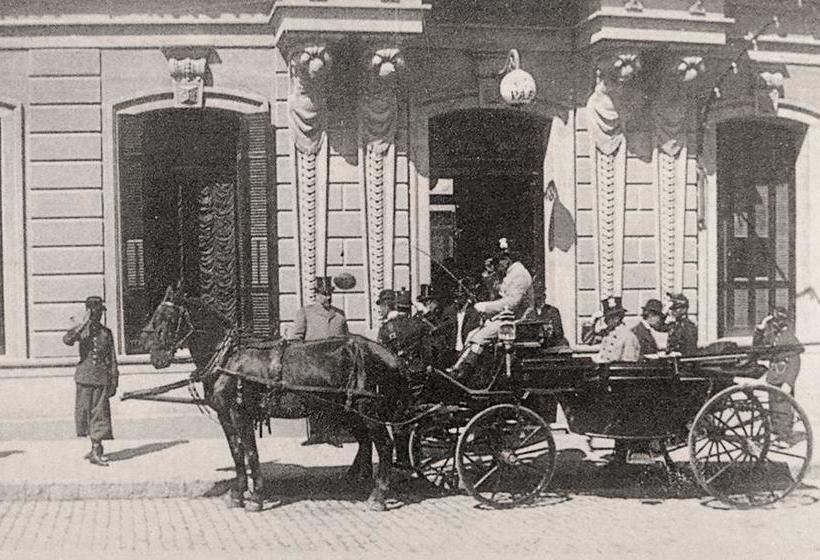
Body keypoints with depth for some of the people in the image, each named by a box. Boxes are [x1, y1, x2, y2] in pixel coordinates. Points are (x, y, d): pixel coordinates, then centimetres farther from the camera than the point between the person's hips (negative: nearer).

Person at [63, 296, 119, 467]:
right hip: (85, 377, 0)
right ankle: (96, 447, 19)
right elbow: (67, 340, -19)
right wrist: (84, 323, -22)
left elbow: (112, 359, 10)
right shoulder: (80, 330, 4)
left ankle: (96, 452, 0)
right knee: (84, 412, 2)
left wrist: (114, 382, 4)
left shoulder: (106, 333, 8)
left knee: (100, 413, -4)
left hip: (102, 378, 0)